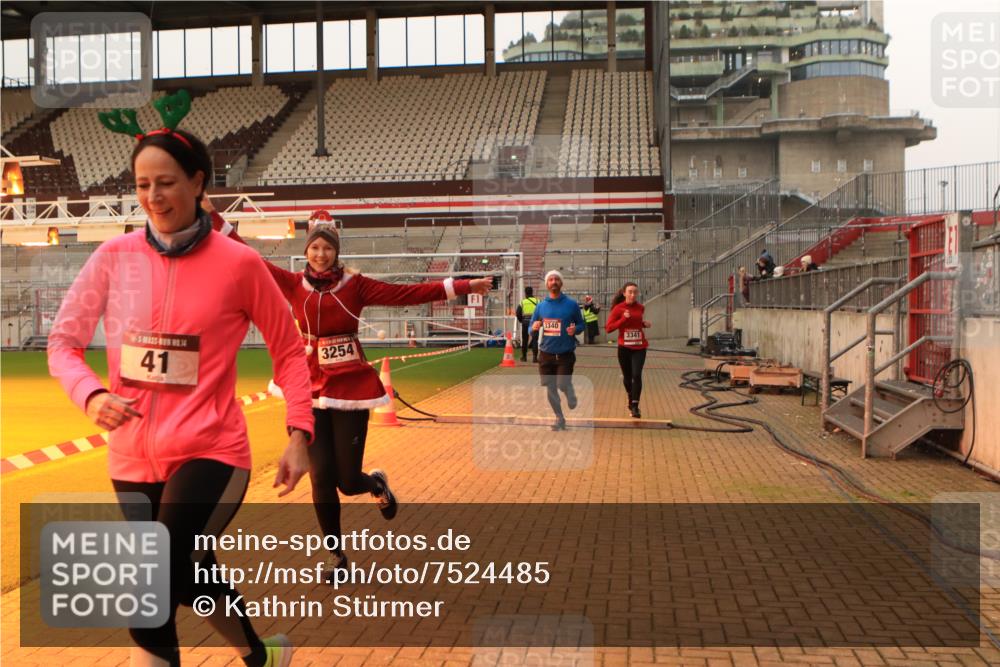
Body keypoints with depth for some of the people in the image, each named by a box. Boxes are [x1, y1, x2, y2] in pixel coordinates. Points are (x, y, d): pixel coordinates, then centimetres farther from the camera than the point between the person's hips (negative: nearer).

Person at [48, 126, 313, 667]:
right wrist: (91, 395, -15)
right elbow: (63, 343, 5)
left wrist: (299, 434, -8)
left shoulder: (238, 263, -9)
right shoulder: (114, 256, -1)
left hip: (210, 454, -4)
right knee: (188, 578, 19)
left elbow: (288, 350, 1)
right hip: (132, 457, 5)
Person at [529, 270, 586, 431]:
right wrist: (534, 327, -14)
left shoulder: (571, 304, -2)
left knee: (563, 384, -12)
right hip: (546, 353, 3)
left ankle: (571, 396, 25)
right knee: (550, 389, 6)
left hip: (565, 354, -3)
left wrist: (575, 329, -17)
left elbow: (581, 324, 6)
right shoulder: (541, 306, 4)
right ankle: (559, 418, 25)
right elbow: (531, 328, 9)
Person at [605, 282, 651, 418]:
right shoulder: (618, 308, -7)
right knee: (627, 377, 11)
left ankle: (635, 406, -10)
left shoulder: (641, 308, 5)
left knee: (637, 375, -14)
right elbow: (608, 327, -10)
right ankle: (631, 402, 35)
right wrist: (623, 319, -19)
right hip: (624, 348, -1)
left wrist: (644, 324, 3)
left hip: (639, 348, 1)